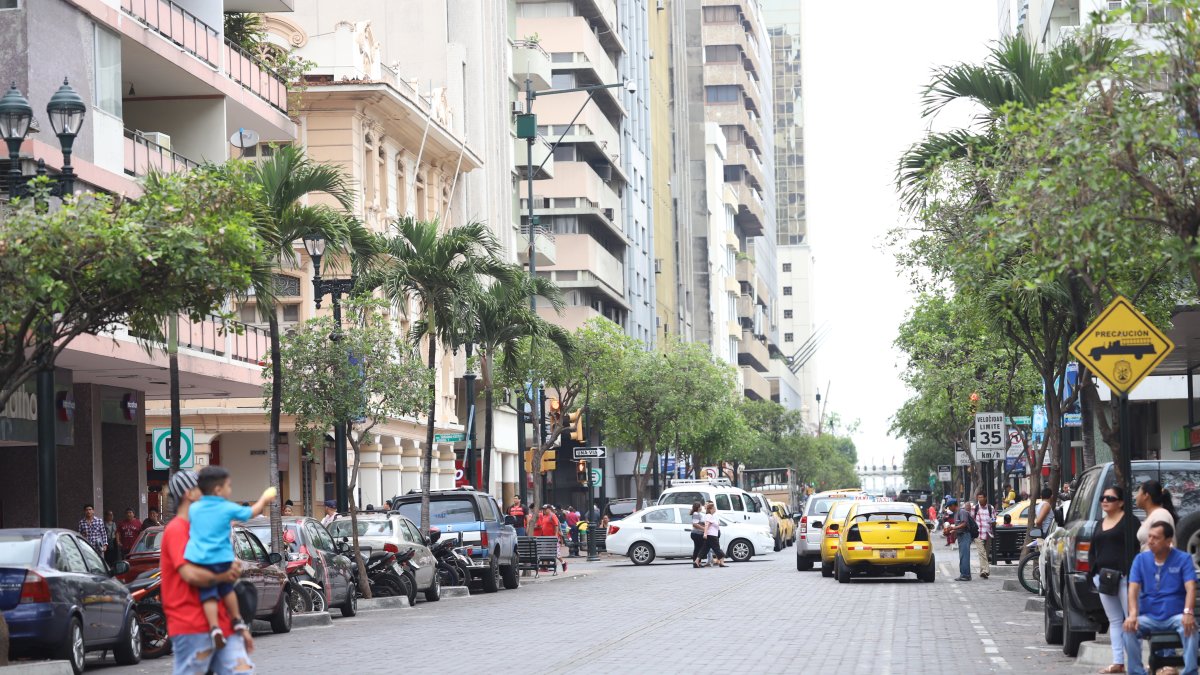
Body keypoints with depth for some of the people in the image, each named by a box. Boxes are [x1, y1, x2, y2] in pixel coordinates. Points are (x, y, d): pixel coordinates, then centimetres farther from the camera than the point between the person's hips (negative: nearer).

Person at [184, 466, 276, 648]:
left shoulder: (194, 508, 11)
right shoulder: (228, 509, 0)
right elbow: (252, 512, 15)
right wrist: (264, 500, 34)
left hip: (198, 559, 2)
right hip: (221, 558, -2)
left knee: (208, 594, -1)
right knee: (227, 589, 20)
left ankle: (214, 627, -18)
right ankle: (237, 621, 25)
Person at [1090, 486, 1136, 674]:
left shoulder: (1127, 521, -3)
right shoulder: (1101, 523, 21)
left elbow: (1132, 549, -12)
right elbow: (1092, 551, 24)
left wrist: (1130, 574, -20)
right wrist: (1093, 572, 10)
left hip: (1123, 576, -8)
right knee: (1114, 620, 8)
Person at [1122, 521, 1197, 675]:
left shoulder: (1183, 559, -2)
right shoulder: (1141, 559, 5)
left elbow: (1190, 588, -13)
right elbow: (1133, 589, -5)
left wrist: (1188, 613, -33)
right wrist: (1133, 614, -24)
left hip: (1175, 616, -2)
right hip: (1149, 617, 2)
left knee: (1189, 628, -34)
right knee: (1129, 628, -28)